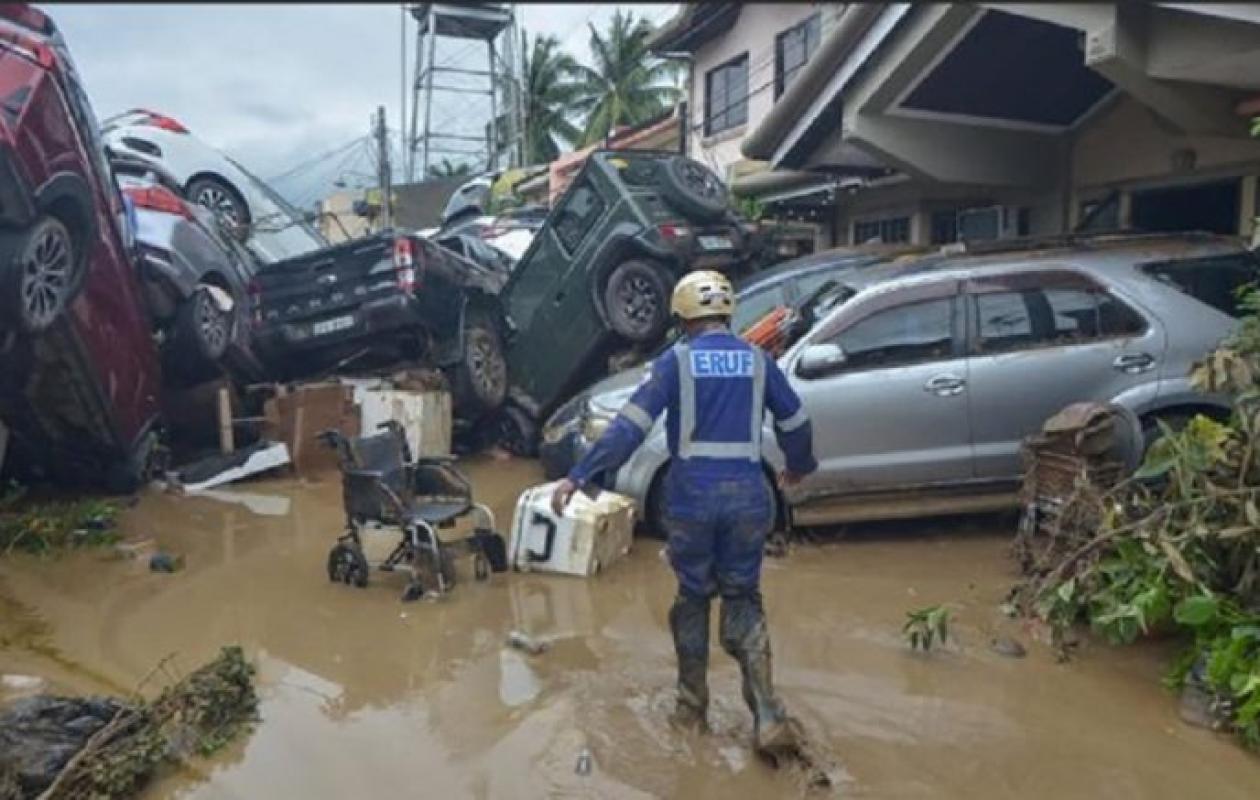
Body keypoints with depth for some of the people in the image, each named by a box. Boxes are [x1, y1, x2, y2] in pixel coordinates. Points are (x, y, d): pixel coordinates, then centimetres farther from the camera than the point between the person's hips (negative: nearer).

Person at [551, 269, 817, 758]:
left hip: (691, 497, -2)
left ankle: (692, 709, 27)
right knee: (743, 601, 14)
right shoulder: (757, 360, 6)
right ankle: (767, 717, 2)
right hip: (748, 496, 2)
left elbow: (630, 424, -11)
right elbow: (795, 422, 16)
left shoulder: (678, 360, -3)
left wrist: (580, 476, -10)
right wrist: (799, 466, 35)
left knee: (693, 598, 16)